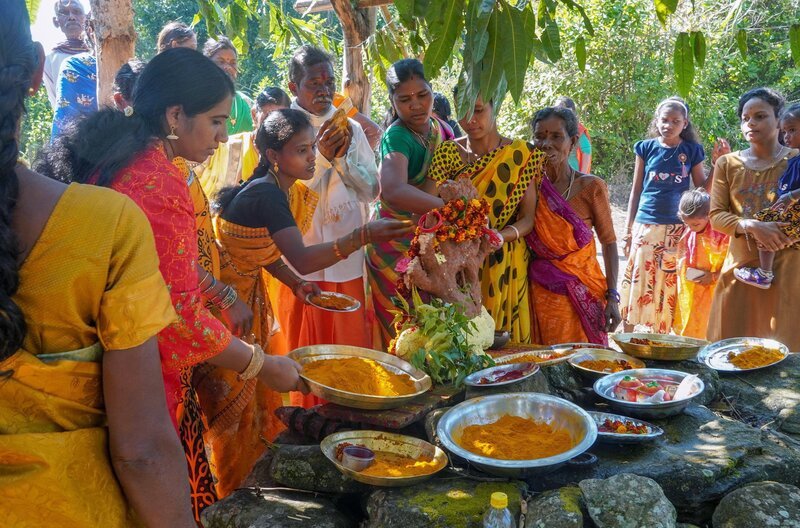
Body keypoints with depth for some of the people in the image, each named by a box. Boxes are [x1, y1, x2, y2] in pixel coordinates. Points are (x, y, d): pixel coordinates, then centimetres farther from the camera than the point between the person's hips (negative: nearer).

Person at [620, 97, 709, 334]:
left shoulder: (692, 151, 5)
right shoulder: (646, 148, 5)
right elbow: (636, 190, 8)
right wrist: (629, 229, 6)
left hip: (677, 228, 0)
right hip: (646, 225, 0)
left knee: (668, 283, 3)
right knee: (637, 278, 1)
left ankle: (661, 337, 14)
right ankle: (627, 336, 10)